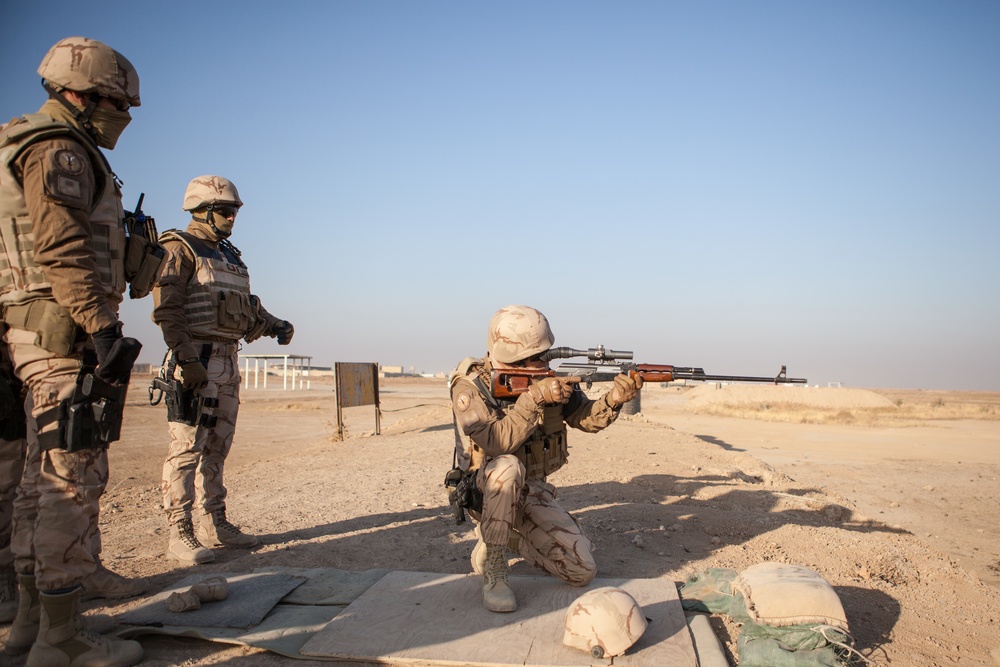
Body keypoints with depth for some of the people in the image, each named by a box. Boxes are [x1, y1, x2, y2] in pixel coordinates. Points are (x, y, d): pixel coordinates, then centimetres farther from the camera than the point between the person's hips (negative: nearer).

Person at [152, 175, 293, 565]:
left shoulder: (229, 255, 20)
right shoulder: (179, 249, -4)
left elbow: (247, 307, 25)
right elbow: (166, 310, -13)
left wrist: (275, 325, 7)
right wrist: (186, 358, -21)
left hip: (228, 361, 8)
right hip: (195, 361, -8)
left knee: (217, 448, 12)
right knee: (187, 448, -6)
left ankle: (214, 525, 21)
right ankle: (180, 533, -1)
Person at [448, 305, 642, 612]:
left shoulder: (547, 379, -3)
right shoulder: (471, 386, -18)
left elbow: (588, 419, -2)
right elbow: (497, 442, -31)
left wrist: (614, 399, -22)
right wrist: (535, 398, -34)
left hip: (532, 493, 5)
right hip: (486, 492, -5)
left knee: (583, 571, -5)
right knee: (508, 467, -40)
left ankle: (510, 538, 18)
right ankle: (491, 565, -20)